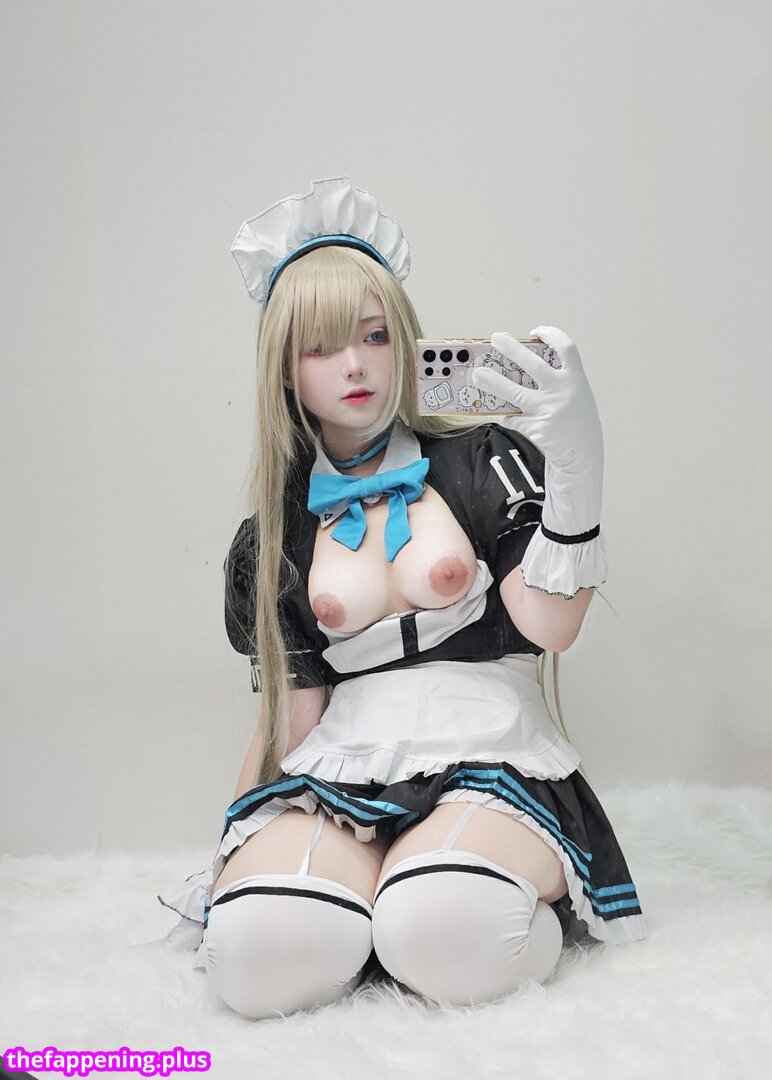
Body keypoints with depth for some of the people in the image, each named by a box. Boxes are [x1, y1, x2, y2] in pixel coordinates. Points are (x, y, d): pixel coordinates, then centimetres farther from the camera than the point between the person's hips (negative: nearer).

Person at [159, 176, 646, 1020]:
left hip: (488, 760, -2)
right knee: (257, 952, -29)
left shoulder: (485, 461, 6)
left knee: (441, 936, -35)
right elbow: (291, 713, 14)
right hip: (342, 773, 2)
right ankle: (375, 900, 0)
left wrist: (578, 469, -17)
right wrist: (228, 853, 12)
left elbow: (551, 628, -6)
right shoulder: (275, 534, 12)